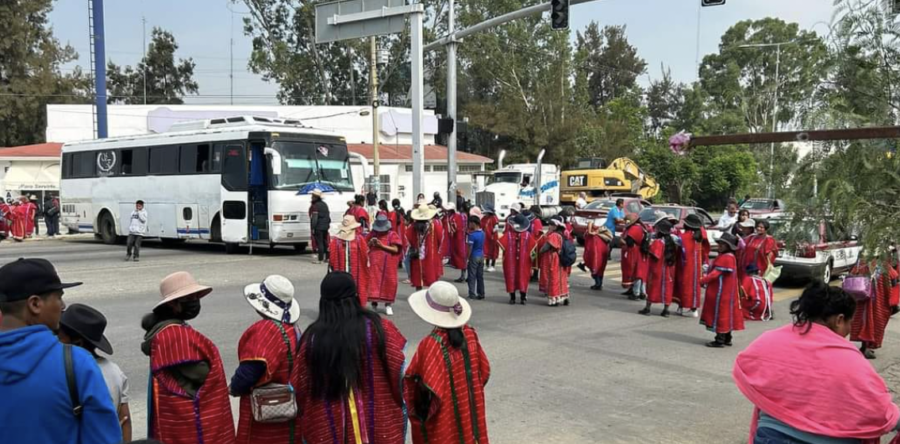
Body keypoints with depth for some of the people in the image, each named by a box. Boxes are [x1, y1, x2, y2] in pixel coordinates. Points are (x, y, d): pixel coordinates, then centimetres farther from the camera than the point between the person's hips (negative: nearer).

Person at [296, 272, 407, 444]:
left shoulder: (312, 337, -8)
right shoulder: (379, 328, -11)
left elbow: (301, 389, 1)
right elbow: (399, 375, -7)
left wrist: (307, 424, 17)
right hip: (379, 430, -1)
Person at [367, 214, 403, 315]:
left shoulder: (392, 235, -1)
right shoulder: (372, 234, 9)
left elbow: (396, 249, -9)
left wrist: (382, 245, -15)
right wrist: (371, 243, -9)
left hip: (388, 264, -2)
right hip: (374, 263, 2)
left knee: (388, 283, 1)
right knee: (373, 282, -1)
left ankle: (388, 305, 13)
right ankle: (374, 305, 8)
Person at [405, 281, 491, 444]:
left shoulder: (431, 344, -24)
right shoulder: (470, 334, -6)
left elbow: (428, 386, -25)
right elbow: (484, 370, 4)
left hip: (442, 421, -5)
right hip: (469, 411, 5)